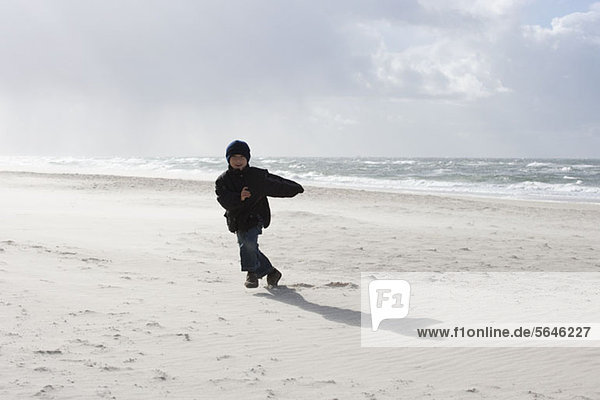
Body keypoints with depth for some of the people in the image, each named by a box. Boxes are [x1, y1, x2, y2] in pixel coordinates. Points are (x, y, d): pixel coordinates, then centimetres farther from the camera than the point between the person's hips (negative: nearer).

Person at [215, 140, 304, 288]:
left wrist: (295, 188, 19)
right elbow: (224, 200, -17)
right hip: (237, 219, 3)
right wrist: (239, 198, -35)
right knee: (247, 246, 5)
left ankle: (251, 273, -4)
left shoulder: (257, 175, -4)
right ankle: (271, 272, 23)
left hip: (256, 216, -3)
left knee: (249, 242, -23)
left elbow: (275, 184, 9)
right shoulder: (223, 180, -3)